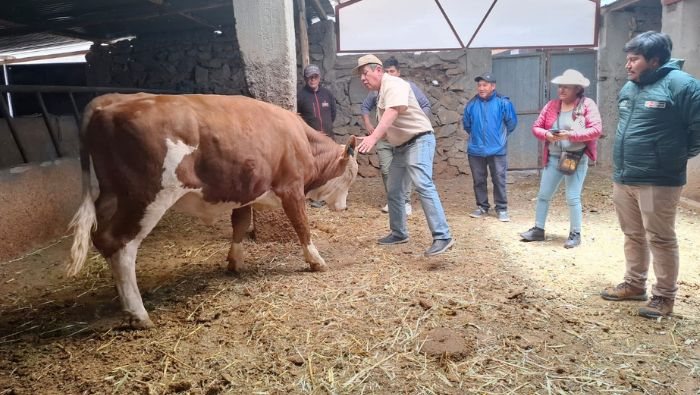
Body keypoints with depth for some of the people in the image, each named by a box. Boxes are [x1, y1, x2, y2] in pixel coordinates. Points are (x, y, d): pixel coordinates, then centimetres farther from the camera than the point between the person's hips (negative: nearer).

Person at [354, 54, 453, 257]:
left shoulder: (393, 84, -13)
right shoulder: (381, 92, 17)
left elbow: (392, 113, -33)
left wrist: (373, 137, -45)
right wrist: (369, 139, 5)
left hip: (419, 140, -10)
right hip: (401, 146, 10)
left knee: (423, 185, -24)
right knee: (393, 191, 13)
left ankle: (442, 237, -27)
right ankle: (398, 233, 27)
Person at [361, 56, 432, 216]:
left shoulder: (409, 86, 0)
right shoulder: (377, 89, 8)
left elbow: (426, 106, 4)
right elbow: (365, 107, 23)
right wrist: (367, 124, 10)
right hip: (384, 137, 3)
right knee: (386, 170, 5)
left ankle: (406, 202, 4)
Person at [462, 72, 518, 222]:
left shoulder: (503, 103, -9)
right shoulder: (472, 104, -1)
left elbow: (512, 122, 3)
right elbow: (466, 123, 15)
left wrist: (501, 136, 13)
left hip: (497, 150, -3)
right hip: (475, 150, 3)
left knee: (499, 180, 2)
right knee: (479, 181, 11)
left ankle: (501, 209, 13)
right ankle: (482, 207, 25)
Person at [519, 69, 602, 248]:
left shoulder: (587, 104, -7)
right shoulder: (551, 105, 6)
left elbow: (596, 130, -15)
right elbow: (536, 127, 6)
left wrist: (570, 135, -24)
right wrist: (546, 134, -16)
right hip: (553, 158, 5)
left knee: (572, 198, -3)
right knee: (543, 195, 9)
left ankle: (575, 234, 13)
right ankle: (538, 230, 23)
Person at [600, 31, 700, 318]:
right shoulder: (629, 88, 13)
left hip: (658, 181, -8)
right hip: (623, 178, 8)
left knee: (660, 239, 2)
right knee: (633, 236, 18)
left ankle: (664, 296, 16)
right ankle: (634, 284, 33)